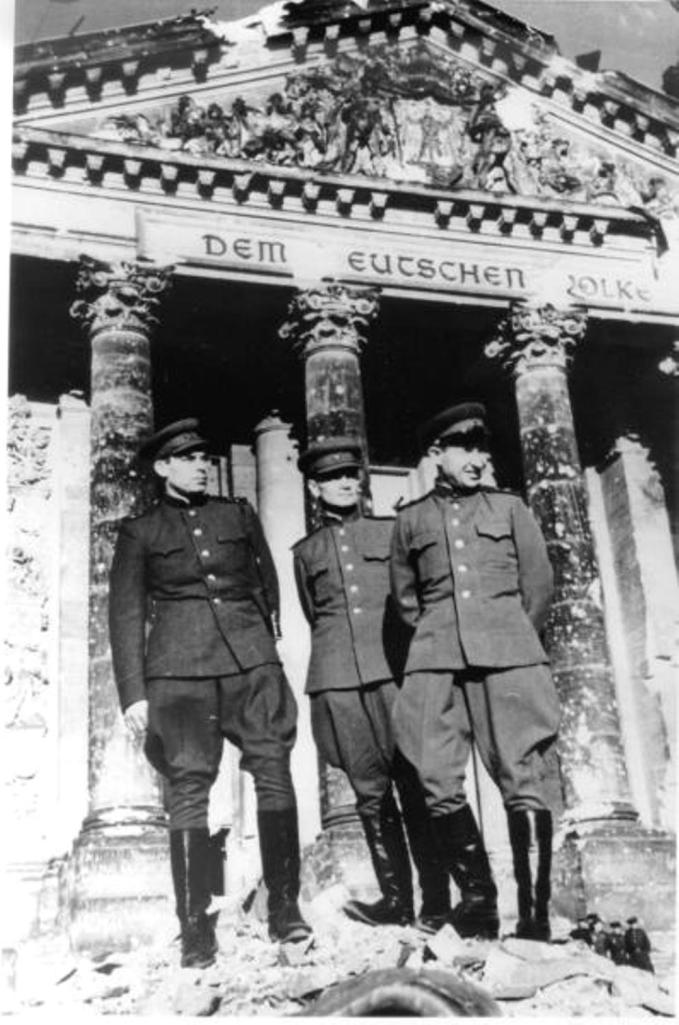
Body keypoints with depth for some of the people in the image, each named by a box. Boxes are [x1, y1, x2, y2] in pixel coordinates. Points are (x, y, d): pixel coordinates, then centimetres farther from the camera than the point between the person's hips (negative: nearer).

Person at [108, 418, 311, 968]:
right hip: (179, 667, -2)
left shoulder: (239, 514, 17)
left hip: (251, 658, 2)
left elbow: (268, 582, 23)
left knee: (274, 771, -9)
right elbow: (126, 614, 7)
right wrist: (133, 694, 0)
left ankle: (284, 907, 0)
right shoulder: (140, 532, 11)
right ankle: (197, 929, -1)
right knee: (188, 788, -6)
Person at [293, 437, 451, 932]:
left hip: (395, 671, -2)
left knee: (415, 785, -7)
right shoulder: (305, 552, 18)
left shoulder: (392, 531, 14)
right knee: (371, 792, 2)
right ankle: (396, 898, 9)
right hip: (339, 682, 2)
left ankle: (437, 902, -3)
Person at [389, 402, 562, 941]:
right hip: (437, 661, 1)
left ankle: (535, 915, -4)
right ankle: (479, 900, 6)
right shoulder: (411, 519, 15)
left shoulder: (509, 507, 14)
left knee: (524, 780, -8)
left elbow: (539, 585, 14)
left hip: (508, 656, -1)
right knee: (439, 784, -7)